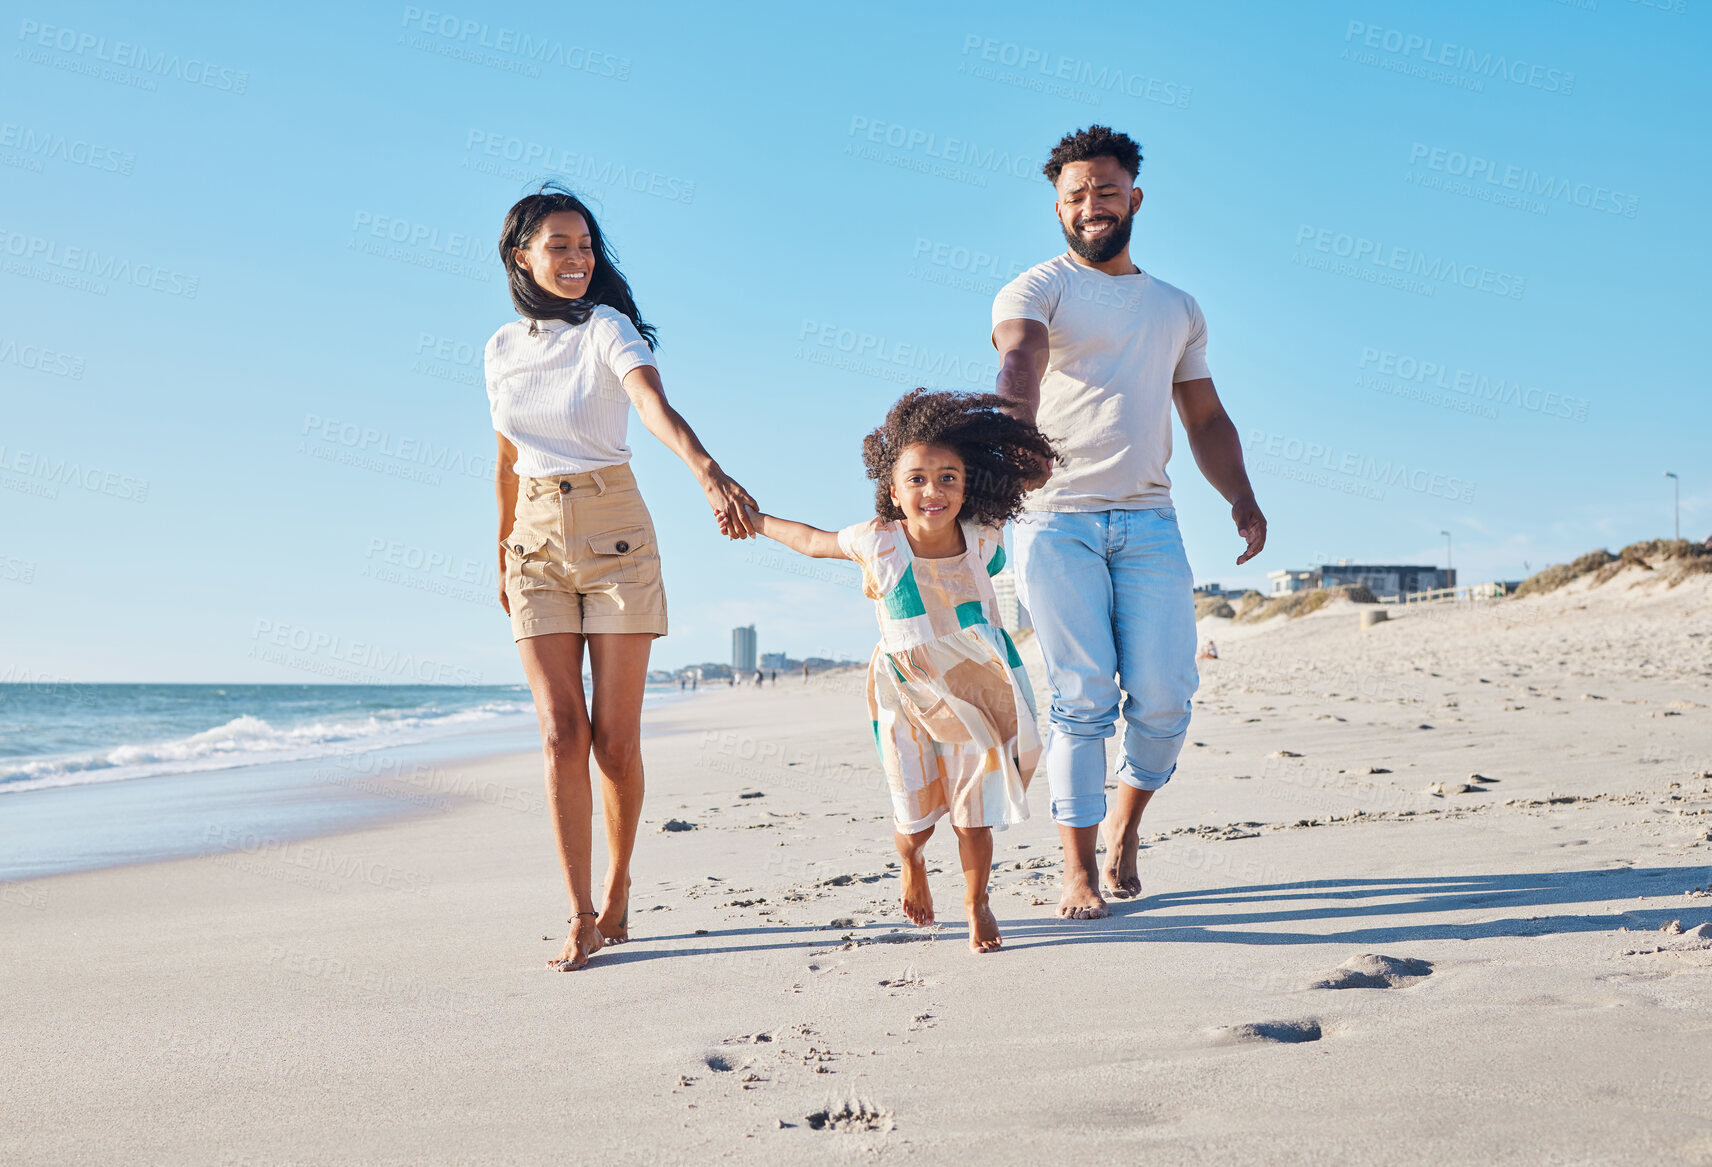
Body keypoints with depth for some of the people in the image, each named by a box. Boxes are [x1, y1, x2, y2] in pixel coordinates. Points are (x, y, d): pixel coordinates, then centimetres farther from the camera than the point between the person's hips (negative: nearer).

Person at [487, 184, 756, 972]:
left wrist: (707, 470, -44)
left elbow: (656, 405, -26)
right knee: (561, 732, -5)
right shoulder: (502, 348, 9)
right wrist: (503, 558, 25)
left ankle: (617, 888, 21)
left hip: (613, 533, -3)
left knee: (614, 735, 0)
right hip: (537, 541, 3)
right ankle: (580, 917, -1)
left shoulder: (606, 329, -6)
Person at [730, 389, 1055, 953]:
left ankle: (976, 903, 29)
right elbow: (815, 541, 7)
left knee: (975, 816, 3)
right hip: (907, 696, -1)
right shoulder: (878, 543, -15)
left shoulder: (983, 538, -12)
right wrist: (757, 521, 16)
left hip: (976, 694, 1)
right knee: (915, 814, 6)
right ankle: (911, 864, 43)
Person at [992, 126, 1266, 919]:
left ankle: (1125, 822, 22)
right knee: (1082, 697, -8)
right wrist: (1018, 430, -39)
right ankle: (1078, 869, 2)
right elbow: (1020, 358, -17)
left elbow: (1205, 416, 24)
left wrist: (1242, 498, 7)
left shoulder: (1177, 309, 22)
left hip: (1148, 520, 4)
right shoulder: (1035, 290, 5)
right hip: (1057, 519, -3)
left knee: (1164, 695, -5)